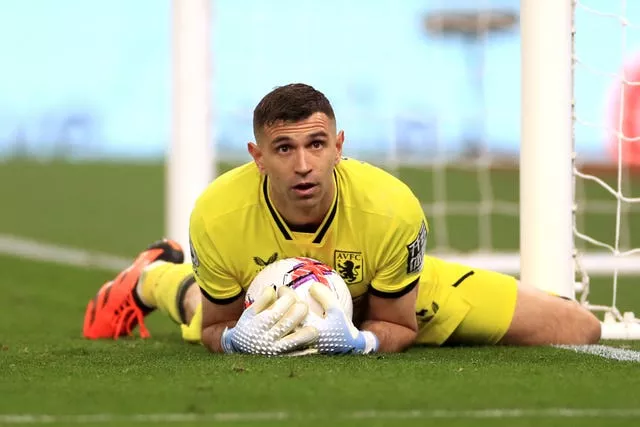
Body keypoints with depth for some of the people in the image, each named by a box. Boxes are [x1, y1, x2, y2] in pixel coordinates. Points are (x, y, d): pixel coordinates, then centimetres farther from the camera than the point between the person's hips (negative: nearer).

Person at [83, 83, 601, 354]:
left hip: (380, 302, -1)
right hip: (263, 307, 1)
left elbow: (398, 326, -24)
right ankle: (154, 276, 68)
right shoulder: (217, 216, -40)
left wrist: (358, 339, -45)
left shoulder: (392, 209, -42)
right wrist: (238, 338, -44)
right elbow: (216, 326, -21)